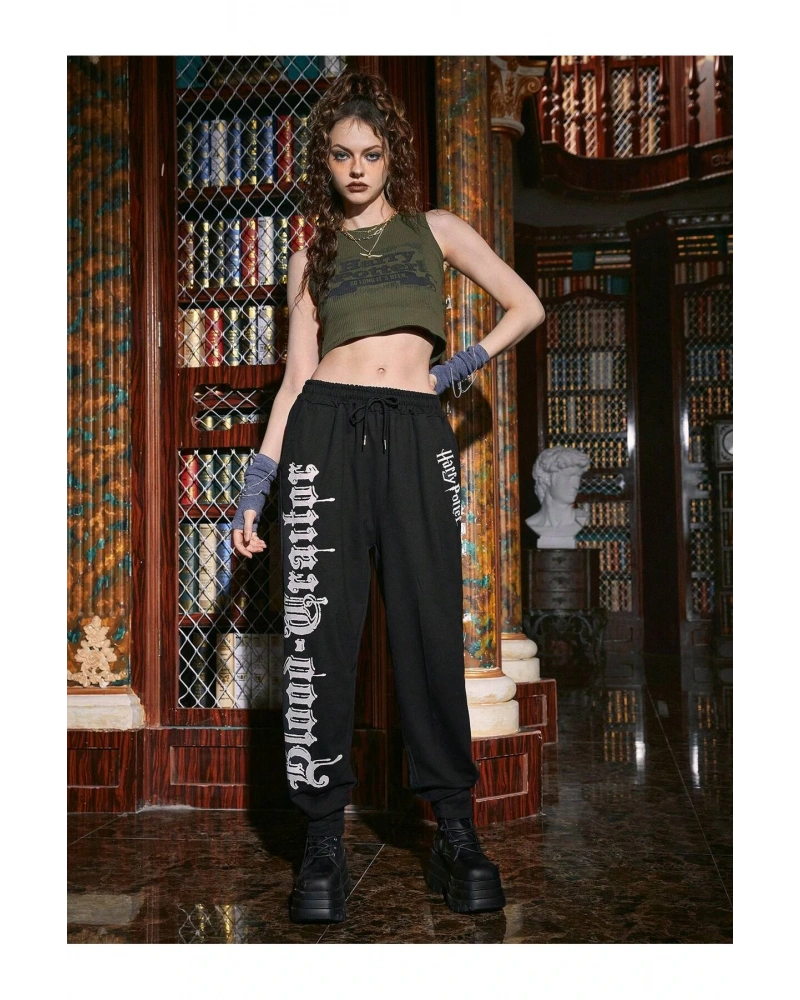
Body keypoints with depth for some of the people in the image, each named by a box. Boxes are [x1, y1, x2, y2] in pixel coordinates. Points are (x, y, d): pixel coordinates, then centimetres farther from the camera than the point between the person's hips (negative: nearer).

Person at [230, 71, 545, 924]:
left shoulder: (433, 229, 17)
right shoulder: (312, 256, 18)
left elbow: (526, 308, 15)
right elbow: (297, 375, 12)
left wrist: (457, 371, 8)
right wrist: (256, 486, 4)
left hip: (417, 435, -1)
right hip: (326, 430, 1)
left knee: (430, 628, -4)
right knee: (319, 629, -6)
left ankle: (456, 831, 6)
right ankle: (323, 839, 2)